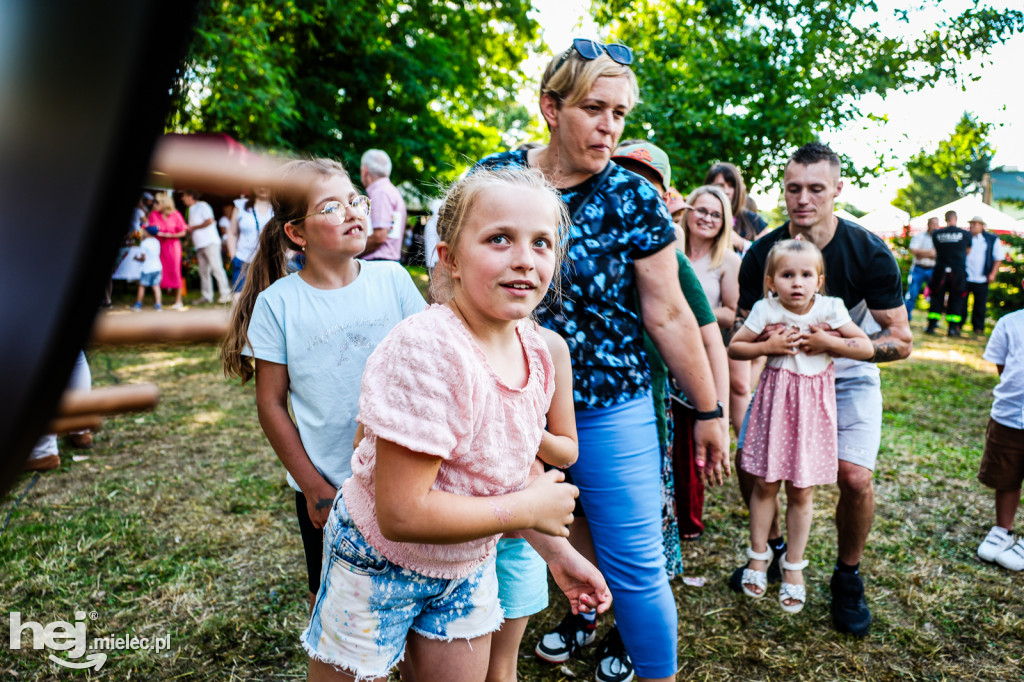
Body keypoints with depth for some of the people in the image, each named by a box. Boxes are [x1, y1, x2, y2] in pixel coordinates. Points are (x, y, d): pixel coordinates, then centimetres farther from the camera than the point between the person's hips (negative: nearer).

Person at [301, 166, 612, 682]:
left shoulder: (537, 350, -9)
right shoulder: (427, 351, -33)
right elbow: (402, 514, -32)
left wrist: (556, 551, 1)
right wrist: (528, 509, -23)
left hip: (467, 568, 6)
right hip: (380, 567, -6)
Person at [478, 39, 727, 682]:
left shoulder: (633, 199, -6)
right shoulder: (492, 177, -2)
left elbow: (668, 314, -3)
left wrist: (709, 411, 1)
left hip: (611, 409, -1)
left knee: (637, 566, 6)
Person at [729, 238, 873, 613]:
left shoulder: (829, 309, -6)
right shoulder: (765, 310, -8)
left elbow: (868, 348, -4)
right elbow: (733, 347, -2)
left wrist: (827, 342, -15)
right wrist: (767, 346, -15)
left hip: (812, 402, 0)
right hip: (775, 398, 0)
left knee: (801, 492, 8)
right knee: (765, 485, 8)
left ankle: (793, 566, 27)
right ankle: (758, 555, 29)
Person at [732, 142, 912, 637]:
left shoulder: (868, 253, -18)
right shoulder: (762, 253, -13)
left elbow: (902, 340, -15)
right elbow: (742, 327, -5)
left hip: (848, 378, -2)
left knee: (854, 476, -17)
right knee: (748, 462, -7)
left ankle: (848, 578, 12)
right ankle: (773, 552, 22)